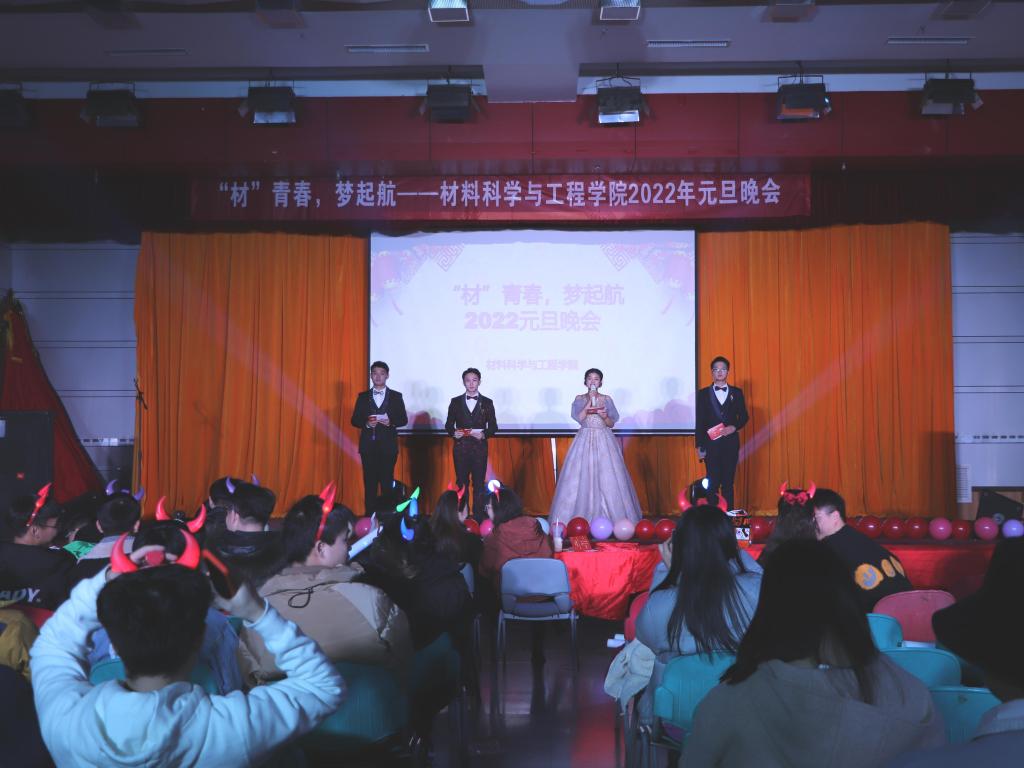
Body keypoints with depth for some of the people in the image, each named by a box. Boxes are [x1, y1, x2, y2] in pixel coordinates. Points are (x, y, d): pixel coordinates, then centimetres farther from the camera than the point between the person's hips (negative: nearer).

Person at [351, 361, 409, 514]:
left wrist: (391, 422, -15)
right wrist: (366, 424, -12)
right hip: (368, 445, 1)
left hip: (388, 445, -1)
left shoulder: (396, 396, 7)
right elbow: (355, 420, 7)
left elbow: (403, 420, 4)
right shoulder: (363, 397, 11)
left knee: (387, 482, -4)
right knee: (369, 482, 2)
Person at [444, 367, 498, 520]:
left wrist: (484, 435, -13)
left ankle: (478, 517, 5)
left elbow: (493, 427, 6)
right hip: (460, 448, 0)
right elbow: (448, 425, 9)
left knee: (479, 483, 0)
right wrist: (453, 433, -11)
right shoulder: (455, 402, 8)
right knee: (461, 483, 2)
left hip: (479, 447, 0)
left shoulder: (487, 403, 7)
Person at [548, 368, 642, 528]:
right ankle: (582, 516, 1)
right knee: (582, 476, -5)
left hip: (604, 440, 0)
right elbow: (579, 418, -10)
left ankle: (609, 515, 2)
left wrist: (605, 416, -14)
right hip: (584, 441, 0)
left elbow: (611, 424, 6)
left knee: (606, 476, -5)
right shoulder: (580, 399, 6)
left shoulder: (607, 399, 6)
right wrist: (590, 401, -12)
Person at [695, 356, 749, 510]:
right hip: (711, 443, -1)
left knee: (728, 482, 4)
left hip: (731, 443, 1)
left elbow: (744, 416, 10)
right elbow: (699, 421, 2)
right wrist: (699, 446, -3)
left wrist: (734, 427, -11)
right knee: (712, 483, -2)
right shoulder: (703, 394, 5)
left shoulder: (737, 392, 9)